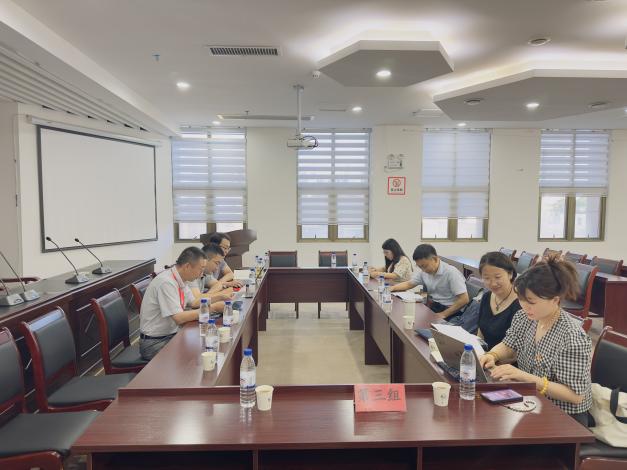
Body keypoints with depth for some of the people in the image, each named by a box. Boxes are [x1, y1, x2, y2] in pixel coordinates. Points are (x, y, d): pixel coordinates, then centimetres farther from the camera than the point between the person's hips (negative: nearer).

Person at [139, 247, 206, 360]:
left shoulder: (180, 280, 2)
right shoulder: (166, 282, -24)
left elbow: (194, 303, 15)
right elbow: (179, 318, -27)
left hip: (172, 335, 8)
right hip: (155, 343, -8)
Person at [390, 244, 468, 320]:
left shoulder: (451, 273, -21)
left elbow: (464, 299, -21)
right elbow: (409, 284, 14)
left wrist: (444, 314, -23)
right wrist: (392, 288, -3)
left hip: (451, 310, -6)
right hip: (434, 306, 7)